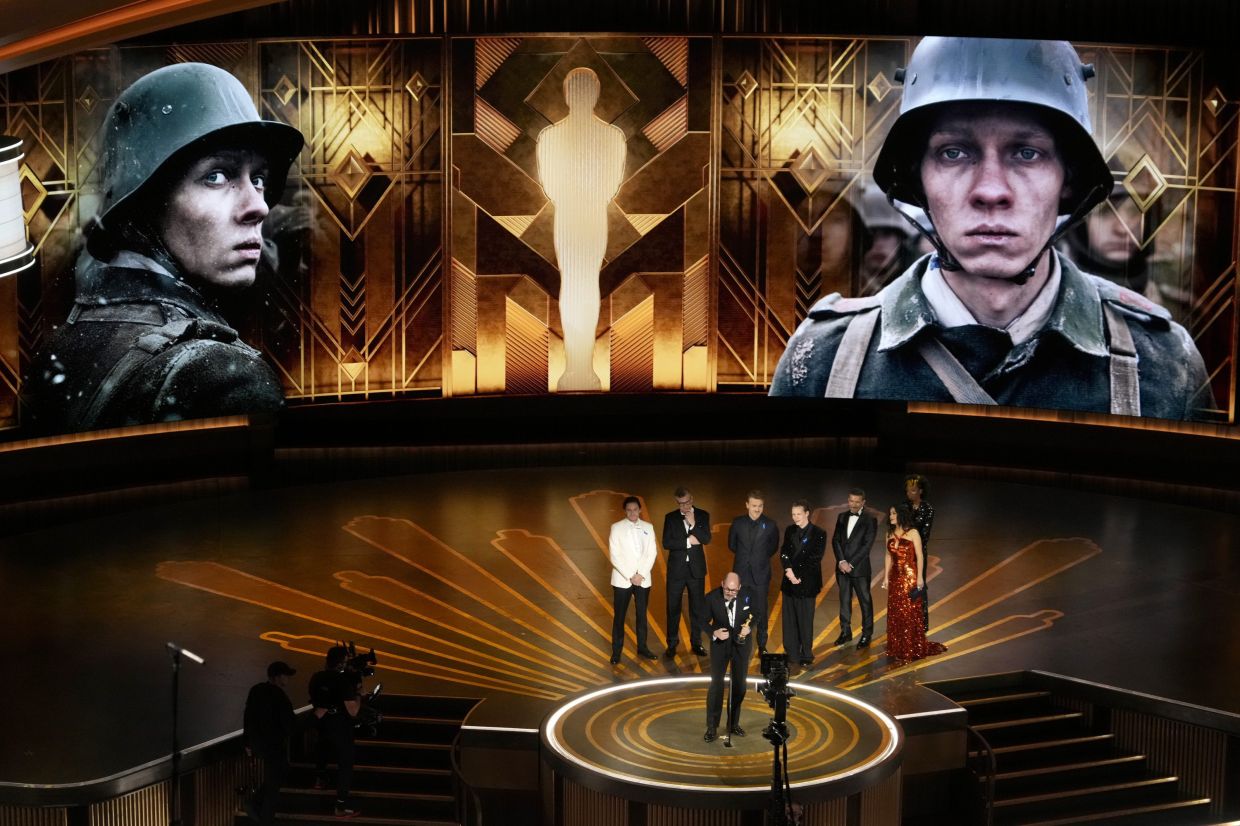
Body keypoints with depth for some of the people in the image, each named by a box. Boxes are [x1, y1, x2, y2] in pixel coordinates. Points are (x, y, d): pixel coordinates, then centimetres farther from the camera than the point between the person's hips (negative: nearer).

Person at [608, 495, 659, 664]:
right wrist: (630, 577, -14)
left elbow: (652, 553, 1)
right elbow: (615, 556, -9)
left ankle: (642, 647, 21)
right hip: (622, 579, -3)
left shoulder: (648, 527, 4)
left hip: (643, 579, 3)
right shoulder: (617, 528, -5)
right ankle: (616, 651, 8)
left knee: (642, 614, 10)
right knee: (619, 616, 1)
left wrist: (641, 574, -10)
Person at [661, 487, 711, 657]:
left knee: (697, 607, 6)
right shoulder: (670, 518, 2)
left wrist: (693, 524, -17)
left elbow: (706, 539, -8)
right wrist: (687, 542, -13)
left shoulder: (702, 516, 3)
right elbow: (666, 543, -7)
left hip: (696, 569, 1)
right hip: (676, 569, 0)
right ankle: (672, 644, 8)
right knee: (673, 608, 1)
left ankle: (696, 642, 15)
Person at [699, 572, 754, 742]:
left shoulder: (748, 593, -15)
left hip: (741, 643, 2)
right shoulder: (711, 598, -20)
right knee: (716, 684, -3)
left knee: (739, 685, 11)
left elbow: (755, 612, 1)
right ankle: (712, 727, 6)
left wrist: (749, 626, -18)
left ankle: (733, 724, 27)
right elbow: (702, 620, -7)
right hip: (720, 643, -2)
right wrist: (714, 632, -25)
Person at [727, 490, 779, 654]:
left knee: (761, 611, 3)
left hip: (760, 574, -1)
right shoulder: (737, 523, 0)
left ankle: (762, 645, 14)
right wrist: (744, 556, 9)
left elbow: (774, 547, 9)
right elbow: (732, 545, 12)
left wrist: (761, 558, 7)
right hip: (741, 573, 1)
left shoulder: (770, 524, -3)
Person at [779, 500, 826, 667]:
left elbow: (815, 559, -9)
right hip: (789, 582, 5)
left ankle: (806, 657, 6)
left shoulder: (819, 534, -5)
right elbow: (784, 552, 5)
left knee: (805, 621, -1)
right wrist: (788, 570, -12)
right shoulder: (789, 530, 10)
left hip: (807, 583, -5)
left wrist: (798, 575, -11)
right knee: (789, 620, 8)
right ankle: (790, 653, 17)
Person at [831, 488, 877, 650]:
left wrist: (850, 563, -15)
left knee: (865, 601, 3)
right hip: (842, 567, 5)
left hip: (860, 568, -5)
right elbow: (835, 540, 5)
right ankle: (845, 632, 22)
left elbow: (867, 545, -12)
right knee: (844, 600, 12)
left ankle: (867, 634, 12)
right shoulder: (842, 517, 9)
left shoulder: (870, 520, -6)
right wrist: (841, 561, -9)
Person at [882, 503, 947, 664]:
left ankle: (913, 649, 7)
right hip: (895, 577, 6)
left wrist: (919, 577, -13)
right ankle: (897, 649, 18)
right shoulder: (890, 534, 8)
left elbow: (919, 556, -9)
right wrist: (886, 576, 9)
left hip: (909, 577, -6)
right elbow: (889, 556, 12)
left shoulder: (912, 533, -8)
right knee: (894, 613, 8)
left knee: (910, 613, -1)